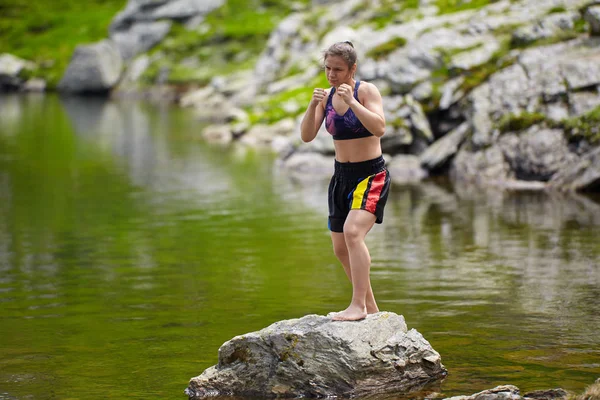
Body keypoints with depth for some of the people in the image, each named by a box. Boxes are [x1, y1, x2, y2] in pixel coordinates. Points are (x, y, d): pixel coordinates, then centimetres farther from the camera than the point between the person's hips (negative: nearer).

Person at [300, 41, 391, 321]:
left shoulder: (367, 91, -12)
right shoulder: (326, 96, 4)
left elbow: (379, 128, -26)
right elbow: (307, 136, -3)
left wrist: (352, 102, -33)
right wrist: (313, 105, -19)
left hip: (371, 175, -7)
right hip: (341, 176, 7)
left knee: (353, 232, -28)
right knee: (341, 249, 11)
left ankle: (358, 306, -27)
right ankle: (370, 307, 26)